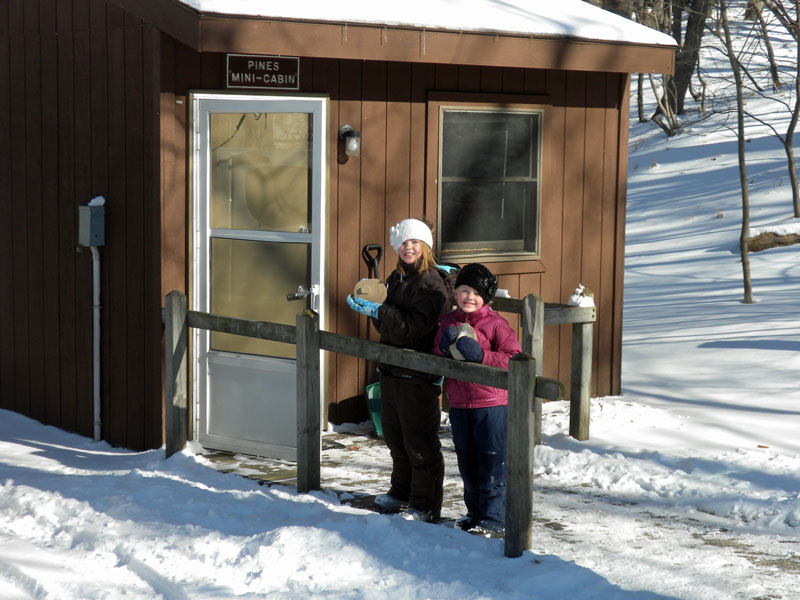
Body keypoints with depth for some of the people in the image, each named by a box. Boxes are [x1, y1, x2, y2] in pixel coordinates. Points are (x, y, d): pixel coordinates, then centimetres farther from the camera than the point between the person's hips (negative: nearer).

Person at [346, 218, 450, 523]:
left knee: (420, 441, -2)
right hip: (391, 370, 8)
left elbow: (411, 328, -22)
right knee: (395, 436, 19)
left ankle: (425, 505, 7)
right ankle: (402, 491, 34)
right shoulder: (396, 279, 12)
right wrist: (372, 307, -3)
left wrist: (378, 311, -23)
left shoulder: (432, 285, -14)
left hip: (419, 375, -8)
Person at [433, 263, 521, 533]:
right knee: (467, 461, 15)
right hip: (458, 403, 6)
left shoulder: (496, 323, -9)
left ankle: (494, 518, 3)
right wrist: (444, 347, -9)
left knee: (492, 461, -3)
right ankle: (475, 511, 28)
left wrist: (480, 355, -23)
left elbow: (513, 359, -15)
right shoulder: (448, 322, 8)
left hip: (491, 402, -6)